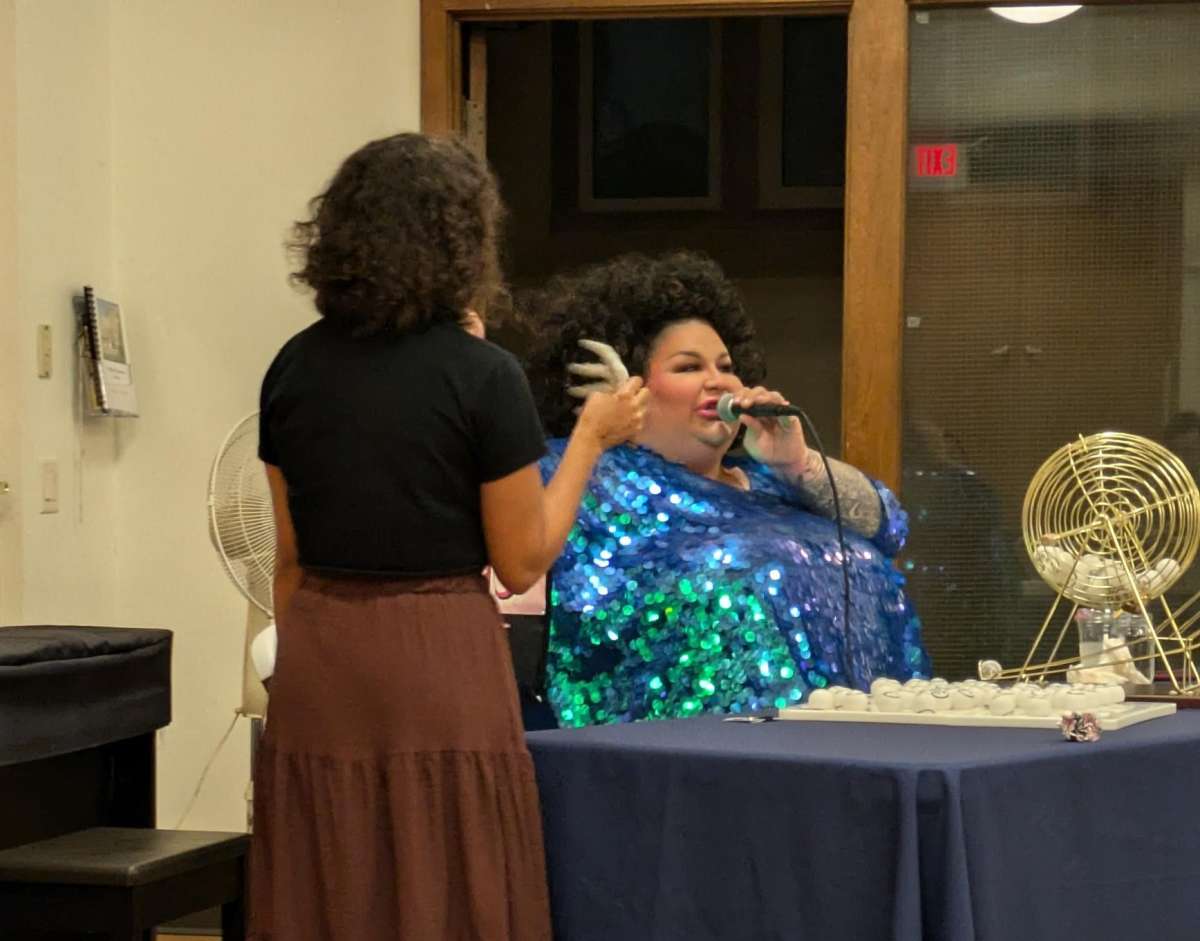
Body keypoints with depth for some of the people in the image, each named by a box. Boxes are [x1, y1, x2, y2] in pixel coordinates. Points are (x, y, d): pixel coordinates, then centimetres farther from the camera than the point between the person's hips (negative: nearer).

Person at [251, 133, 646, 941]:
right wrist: (592, 439, 4)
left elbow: (289, 555, 10)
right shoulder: (482, 376, -10)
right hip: (439, 664, -5)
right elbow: (522, 562, -5)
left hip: (318, 665, 5)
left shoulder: (296, 367, 4)